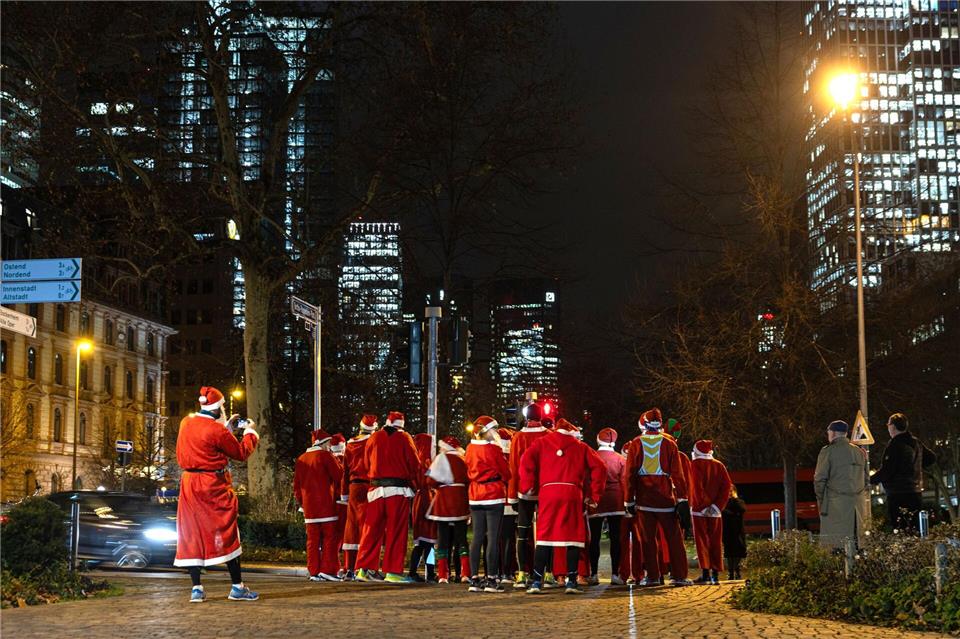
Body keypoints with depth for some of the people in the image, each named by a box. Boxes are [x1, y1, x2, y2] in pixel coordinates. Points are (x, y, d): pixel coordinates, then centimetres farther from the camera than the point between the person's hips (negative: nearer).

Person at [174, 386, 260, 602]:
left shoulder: (186, 424, 4)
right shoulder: (217, 430, -16)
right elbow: (241, 453, -4)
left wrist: (227, 427, 26)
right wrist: (250, 432, 12)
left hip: (189, 484, 6)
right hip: (214, 487, -6)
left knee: (191, 535, 8)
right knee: (227, 535, 2)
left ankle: (196, 589, 5)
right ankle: (237, 587, 5)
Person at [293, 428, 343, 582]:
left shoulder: (301, 460, 14)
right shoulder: (326, 456, -5)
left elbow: (296, 484, 16)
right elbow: (339, 476, -8)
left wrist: (300, 502, 22)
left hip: (308, 505, 6)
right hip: (326, 503, -6)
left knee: (312, 539, 7)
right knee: (329, 537, -3)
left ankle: (314, 572, 5)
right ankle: (327, 570, -9)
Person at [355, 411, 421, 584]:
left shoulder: (374, 438, 10)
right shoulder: (404, 438, 1)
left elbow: (367, 464, 13)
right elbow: (415, 464, -1)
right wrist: (416, 485, 12)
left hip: (376, 489, 3)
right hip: (398, 490, -3)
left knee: (372, 530, 6)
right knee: (396, 531, 0)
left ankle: (363, 569, 3)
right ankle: (393, 571, -1)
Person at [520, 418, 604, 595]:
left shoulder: (542, 443, 14)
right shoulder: (581, 447, 15)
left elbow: (526, 461, -2)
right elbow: (599, 468, 8)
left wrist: (527, 486, 3)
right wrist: (594, 495, 11)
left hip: (547, 493, 1)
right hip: (572, 495, -1)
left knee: (544, 537, 2)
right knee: (573, 537, 5)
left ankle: (537, 581, -3)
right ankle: (571, 581, 1)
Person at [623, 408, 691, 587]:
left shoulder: (637, 444, 1)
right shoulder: (669, 444, 0)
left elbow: (629, 474, 1)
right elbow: (678, 474, -3)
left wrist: (629, 500, 6)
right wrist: (681, 498, 1)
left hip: (644, 498, 1)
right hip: (665, 496, 0)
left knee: (648, 538, 5)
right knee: (673, 537, 4)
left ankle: (652, 576, 5)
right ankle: (678, 575, 1)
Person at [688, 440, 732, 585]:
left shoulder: (694, 464, -3)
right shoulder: (719, 465, 9)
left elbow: (696, 486, -14)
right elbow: (727, 485, 0)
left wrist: (703, 505, -13)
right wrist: (717, 505, -4)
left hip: (699, 509, -4)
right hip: (716, 510, 4)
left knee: (702, 540, -1)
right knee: (716, 541, 7)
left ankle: (705, 572, -8)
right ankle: (715, 574, 4)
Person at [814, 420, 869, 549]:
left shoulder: (827, 451, -3)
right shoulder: (860, 452, 15)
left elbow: (819, 479, -5)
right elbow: (867, 479, 16)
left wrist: (820, 500, 5)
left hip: (836, 504, -5)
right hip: (858, 504, 5)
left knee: (835, 543, -6)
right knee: (857, 541, 6)